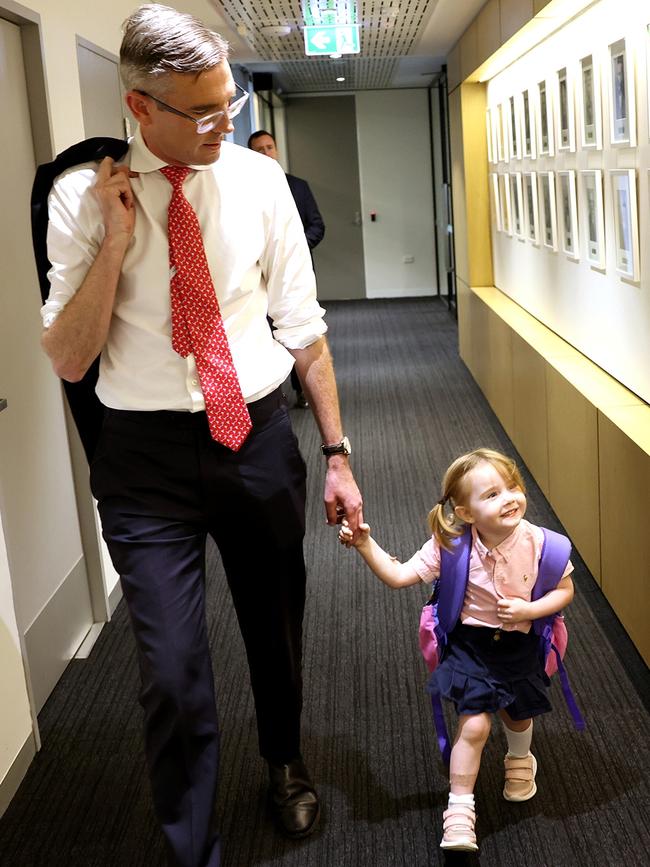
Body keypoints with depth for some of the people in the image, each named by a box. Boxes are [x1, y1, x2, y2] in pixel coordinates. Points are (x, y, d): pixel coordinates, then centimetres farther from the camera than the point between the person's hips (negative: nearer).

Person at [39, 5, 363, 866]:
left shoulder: (260, 180, -3)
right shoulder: (84, 197, -7)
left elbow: (302, 325, 2)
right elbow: (67, 360, -8)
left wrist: (337, 453, 2)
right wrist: (116, 240, -18)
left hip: (259, 438, 2)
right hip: (147, 455, -2)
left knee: (278, 631, 20)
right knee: (172, 673, -3)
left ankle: (285, 764, 53)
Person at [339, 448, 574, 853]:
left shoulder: (539, 543, -21)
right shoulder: (451, 547, -21)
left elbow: (564, 590, -6)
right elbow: (399, 575, -17)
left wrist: (526, 610, -22)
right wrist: (366, 545, -30)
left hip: (520, 645, 2)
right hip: (471, 642, -2)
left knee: (517, 714, 20)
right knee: (474, 724, -9)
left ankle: (520, 761, 56)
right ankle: (460, 811, 8)